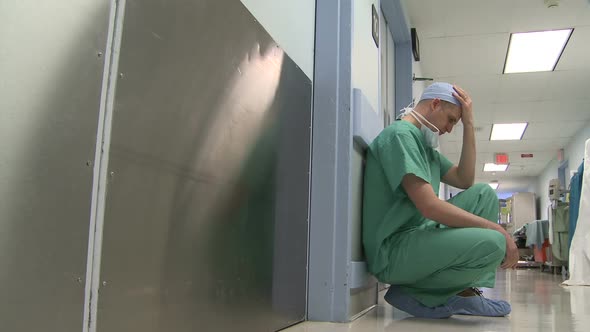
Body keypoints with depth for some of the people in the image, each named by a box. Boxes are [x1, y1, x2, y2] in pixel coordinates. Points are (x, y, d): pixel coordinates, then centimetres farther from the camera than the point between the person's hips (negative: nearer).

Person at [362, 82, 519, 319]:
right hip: (393, 251, -10)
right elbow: (430, 207, -22)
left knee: (484, 193, 10)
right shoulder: (400, 134, -13)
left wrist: (469, 124, 10)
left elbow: (464, 181, 15)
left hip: (418, 237, 10)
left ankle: (465, 293, 3)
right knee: (493, 244, -26)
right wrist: (496, 229, -16)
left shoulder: (425, 144, 19)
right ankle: (412, 293, -5)